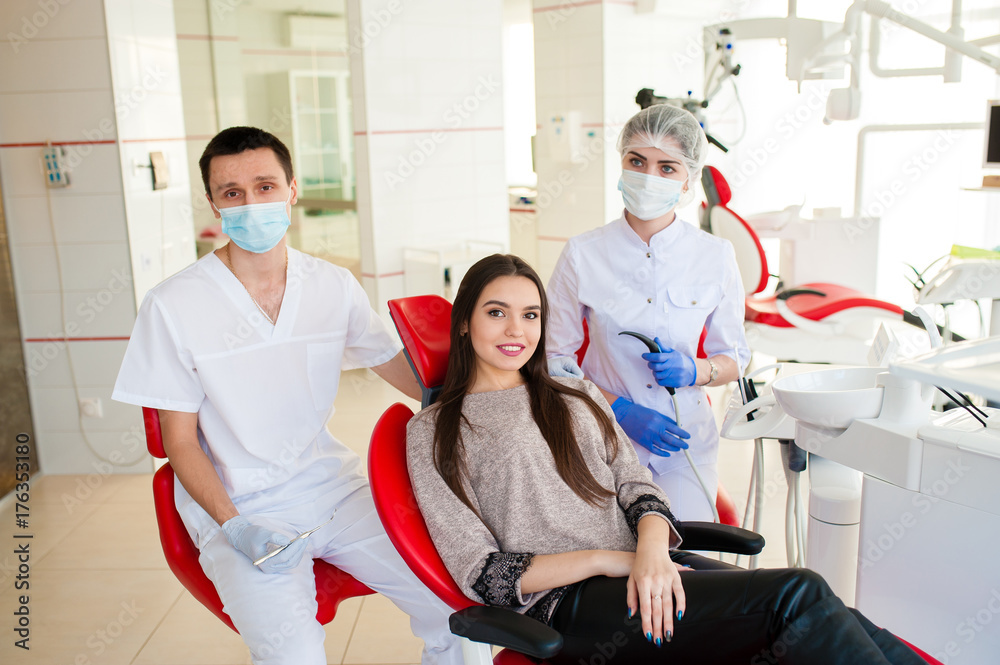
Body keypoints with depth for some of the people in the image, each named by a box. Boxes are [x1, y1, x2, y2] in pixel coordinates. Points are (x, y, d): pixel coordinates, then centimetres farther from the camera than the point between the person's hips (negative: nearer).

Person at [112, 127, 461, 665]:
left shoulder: (334, 287, 3)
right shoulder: (172, 307, -7)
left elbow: (413, 376, 11)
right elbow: (180, 440, -3)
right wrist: (234, 526, -16)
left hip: (334, 489, 3)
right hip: (240, 511, -3)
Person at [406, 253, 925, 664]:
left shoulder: (578, 396, 19)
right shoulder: (433, 432, 2)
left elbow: (635, 485, 11)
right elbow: (480, 572, -4)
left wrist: (652, 546, -13)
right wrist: (606, 559, -14)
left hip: (645, 565, 6)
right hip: (569, 601, -5)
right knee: (799, 597, -23)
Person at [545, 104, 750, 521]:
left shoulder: (715, 257, -3)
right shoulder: (583, 255, -7)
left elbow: (734, 359, 8)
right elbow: (554, 360, -2)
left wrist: (694, 372, -14)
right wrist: (620, 409, -14)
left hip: (686, 441, 1)